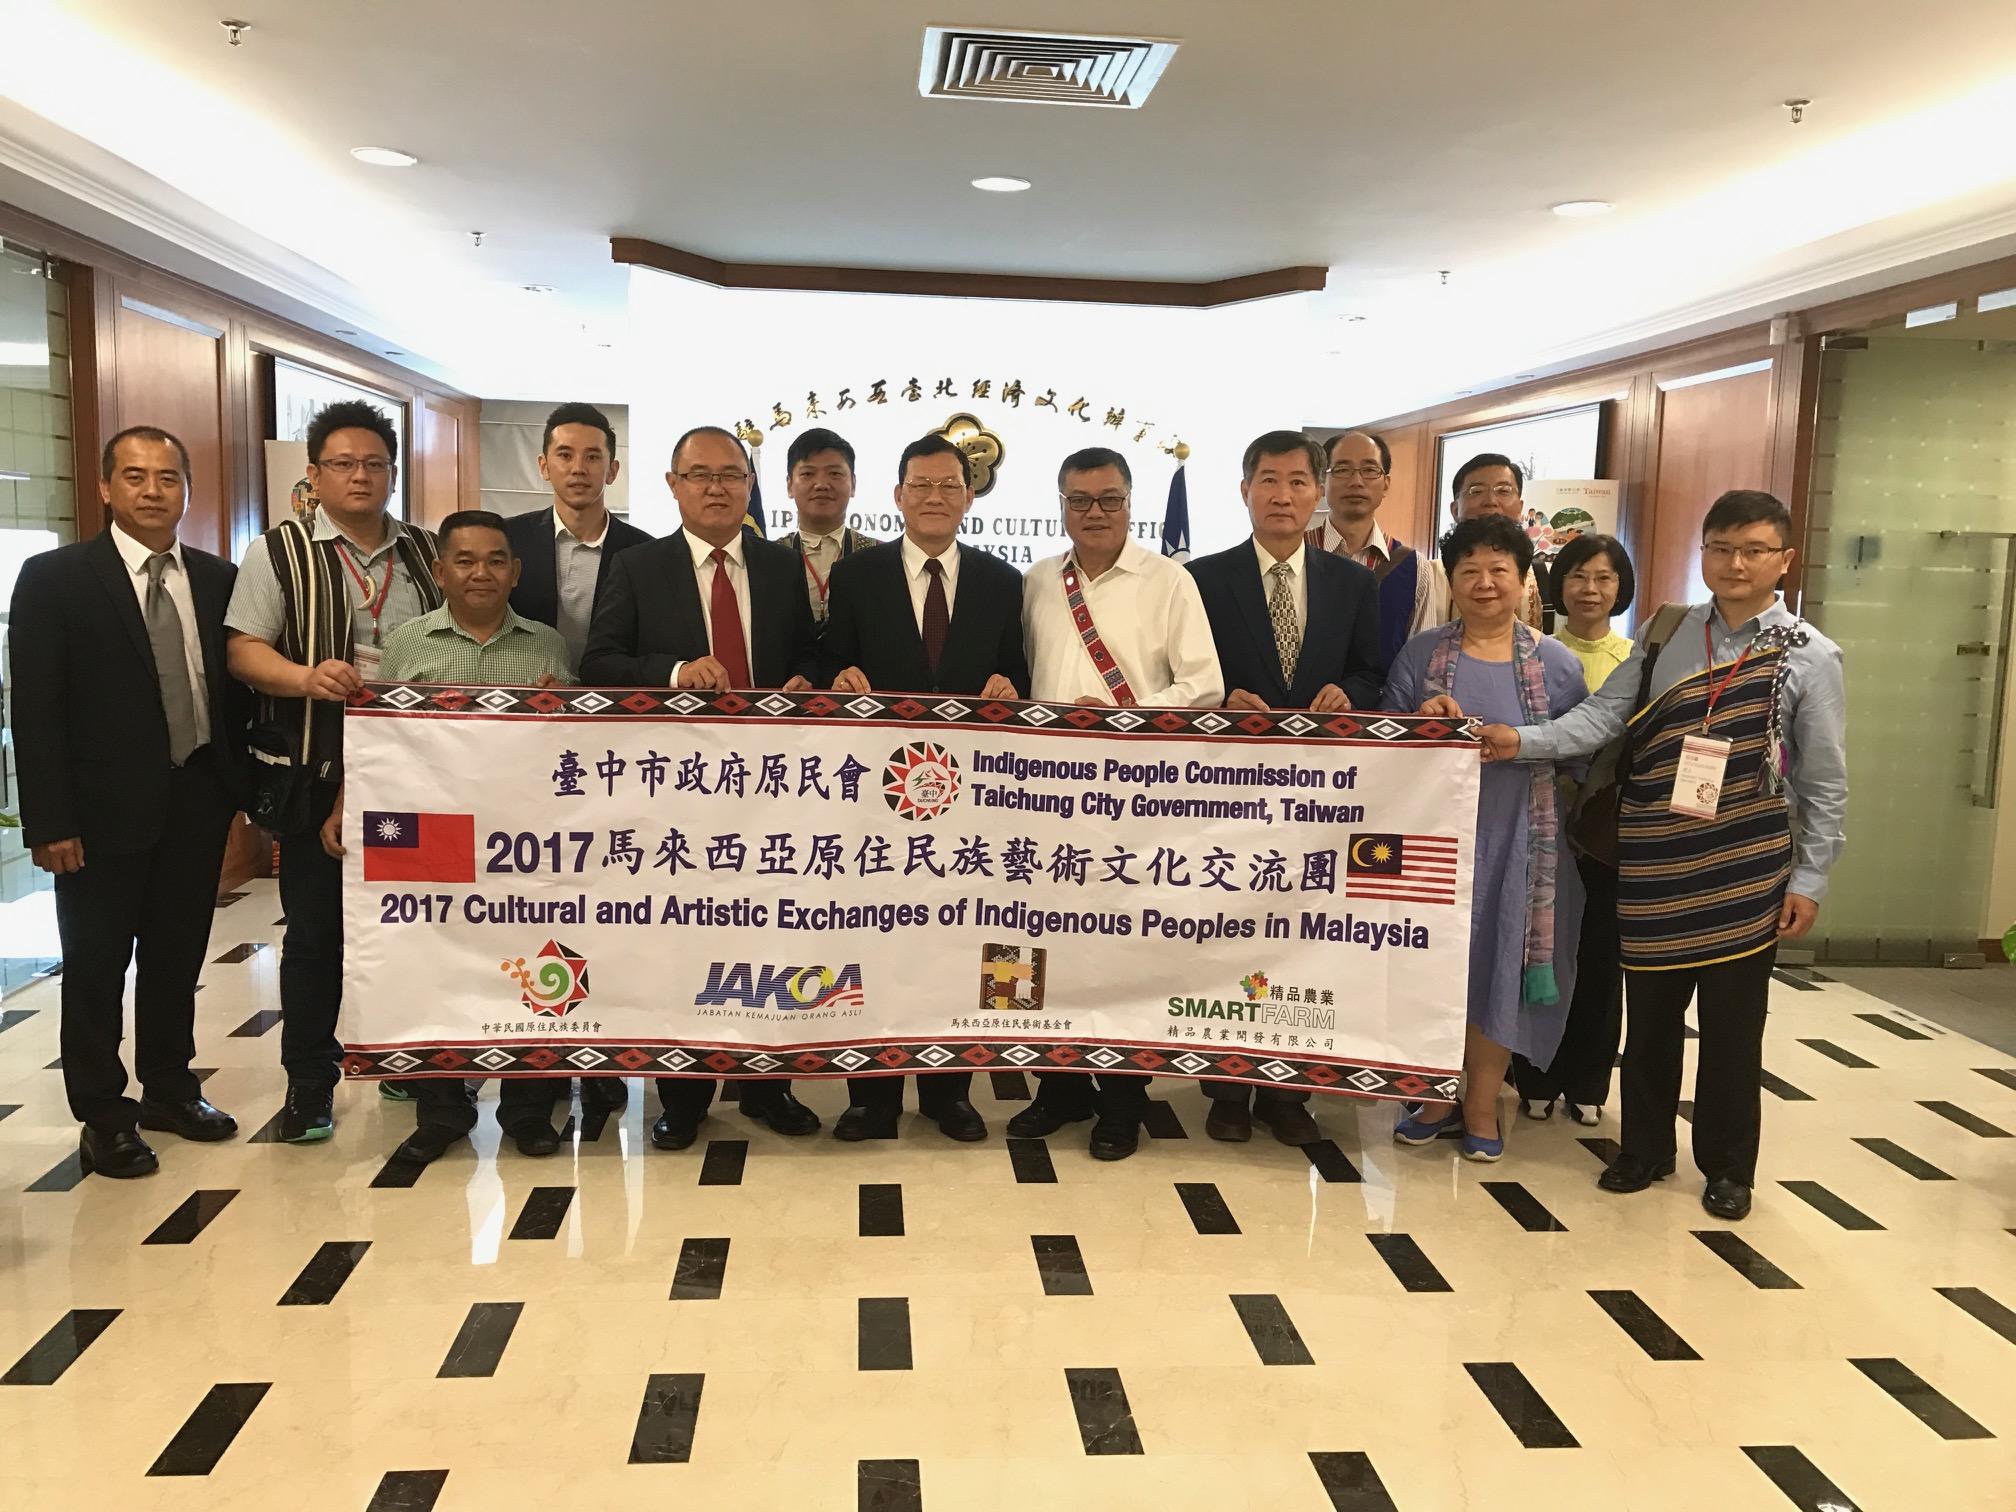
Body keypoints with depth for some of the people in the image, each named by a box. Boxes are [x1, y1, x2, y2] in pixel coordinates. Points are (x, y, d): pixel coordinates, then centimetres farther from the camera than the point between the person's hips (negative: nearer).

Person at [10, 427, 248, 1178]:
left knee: (178, 955, 15)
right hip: (105, 807, -4)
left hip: (197, 800, 4)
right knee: (97, 966, 8)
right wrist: (49, 822, -14)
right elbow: (35, 709, -9)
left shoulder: (218, 578, 6)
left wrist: (242, 785, 3)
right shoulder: (54, 578, -6)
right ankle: (102, 1115, 21)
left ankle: (170, 1089, 31)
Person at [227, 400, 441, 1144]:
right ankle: (309, 1082, 16)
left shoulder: (427, 553, 11)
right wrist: (306, 676, -23)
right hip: (314, 773, -2)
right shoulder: (280, 551, 2)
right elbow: (244, 649, -4)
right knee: (315, 929, 4)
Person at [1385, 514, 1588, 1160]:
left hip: (1518, 841, 0)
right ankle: (1438, 1091, 23)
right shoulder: (1420, 654, 3)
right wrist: (1424, 721, -13)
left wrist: (1514, 745, -11)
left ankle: (1481, 1103, 21)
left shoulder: (1556, 663, 2)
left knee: (1503, 962, 6)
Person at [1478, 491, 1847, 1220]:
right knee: (1648, 1015, 12)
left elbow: (1825, 781, 1)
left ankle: (1726, 1165, 27)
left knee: (1732, 1022, 7)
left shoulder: (1810, 656, -1)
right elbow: (1602, 717, -4)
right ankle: (1645, 1148, 30)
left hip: (1745, 870, -2)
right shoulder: (1665, 636, 5)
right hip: (1655, 864, 2)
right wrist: (1522, 740, -19)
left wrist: (1810, 879, -2)